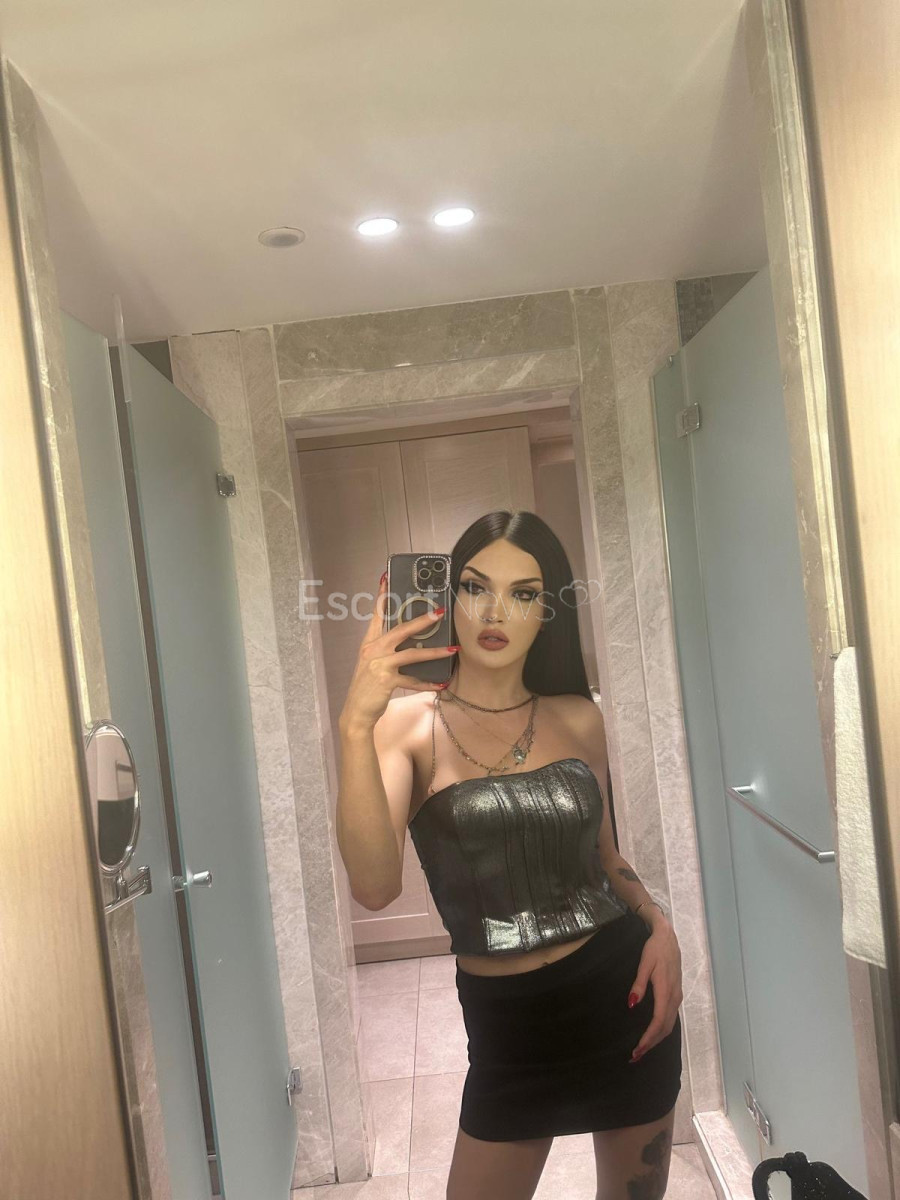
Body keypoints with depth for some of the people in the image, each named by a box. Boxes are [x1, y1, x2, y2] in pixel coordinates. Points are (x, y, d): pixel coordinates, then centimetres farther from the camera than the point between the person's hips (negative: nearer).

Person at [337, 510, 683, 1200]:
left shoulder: (577, 718, -2)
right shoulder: (408, 721, -11)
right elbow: (375, 886, -26)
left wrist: (659, 925, -7)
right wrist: (356, 725, -37)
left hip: (623, 989, 3)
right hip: (506, 1021, -2)